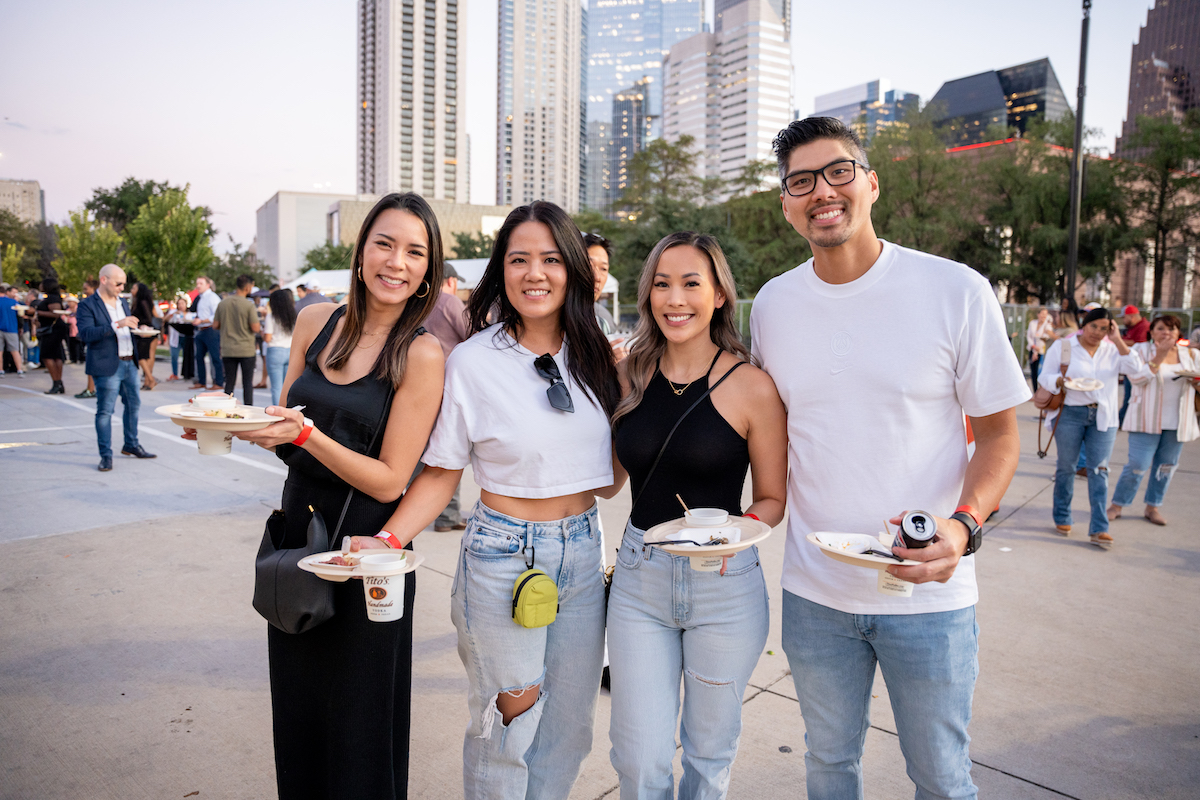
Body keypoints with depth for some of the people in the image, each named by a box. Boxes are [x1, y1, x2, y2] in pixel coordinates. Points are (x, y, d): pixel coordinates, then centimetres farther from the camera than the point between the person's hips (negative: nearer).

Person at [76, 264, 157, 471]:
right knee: (105, 411, -3)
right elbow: (85, 333, -22)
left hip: (129, 364, 7)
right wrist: (117, 324, -29)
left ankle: (131, 445, 31)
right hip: (107, 366, -7)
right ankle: (106, 455, 5)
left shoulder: (123, 302, 14)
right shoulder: (88, 305, -9)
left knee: (133, 405, 16)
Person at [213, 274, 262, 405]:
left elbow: (215, 326, 7)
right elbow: (255, 328, -14)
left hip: (227, 350, 4)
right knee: (248, 383, 4)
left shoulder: (222, 303, 3)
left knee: (229, 383, 10)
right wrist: (259, 324, 8)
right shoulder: (249, 305, -12)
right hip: (246, 350, -4)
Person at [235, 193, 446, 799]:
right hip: (298, 527, 5)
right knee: (296, 710, 21)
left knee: (358, 726, 11)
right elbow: (285, 427, 12)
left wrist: (306, 433, -24)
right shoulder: (315, 322, 2)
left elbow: (389, 479, -15)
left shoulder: (422, 354, -14)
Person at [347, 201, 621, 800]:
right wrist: (388, 539, -21)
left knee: (570, 723, 16)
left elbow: (605, 477, 9)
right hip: (504, 553, -4)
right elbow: (441, 473, -6)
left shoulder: (592, 356, 2)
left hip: (583, 550, 5)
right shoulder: (472, 362, -10)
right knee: (508, 719, 9)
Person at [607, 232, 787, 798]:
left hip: (725, 586, -2)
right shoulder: (628, 377, 0)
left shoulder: (753, 387, -11)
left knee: (709, 750, 19)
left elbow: (773, 499, -1)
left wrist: (736, 531, -22)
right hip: (638, 579, 2)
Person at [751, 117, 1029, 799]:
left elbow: (1000, 434, -4)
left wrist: (963, 525, -21)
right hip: (813, 591, 3)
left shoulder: (957, 292, -10)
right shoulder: (772, 304, 0)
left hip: (929, 592, -2)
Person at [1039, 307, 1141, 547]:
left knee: (1099, 470, -3)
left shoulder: (1112, 349, 10)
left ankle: (1099, 529, -3)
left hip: (1102, 417, 2)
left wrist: (1118, 340, -8)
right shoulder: (1062, 346, 2)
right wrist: (1061, 381, -23)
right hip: (1070, 413, -2)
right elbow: (1044, 378, -1)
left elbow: (1134, 368, -4)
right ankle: (1062, 519, 20)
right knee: (1067, 467, 5)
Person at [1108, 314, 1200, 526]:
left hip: (1177, 422, 4)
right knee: (1138, 465, -6)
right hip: (1147, 419, -4)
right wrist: (1159, 357, -20)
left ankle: (1153, 507, 22)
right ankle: (1117, 505, 7)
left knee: (1166, 465, 9)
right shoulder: (1142, 349, -3)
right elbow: (1136, 377, -15)